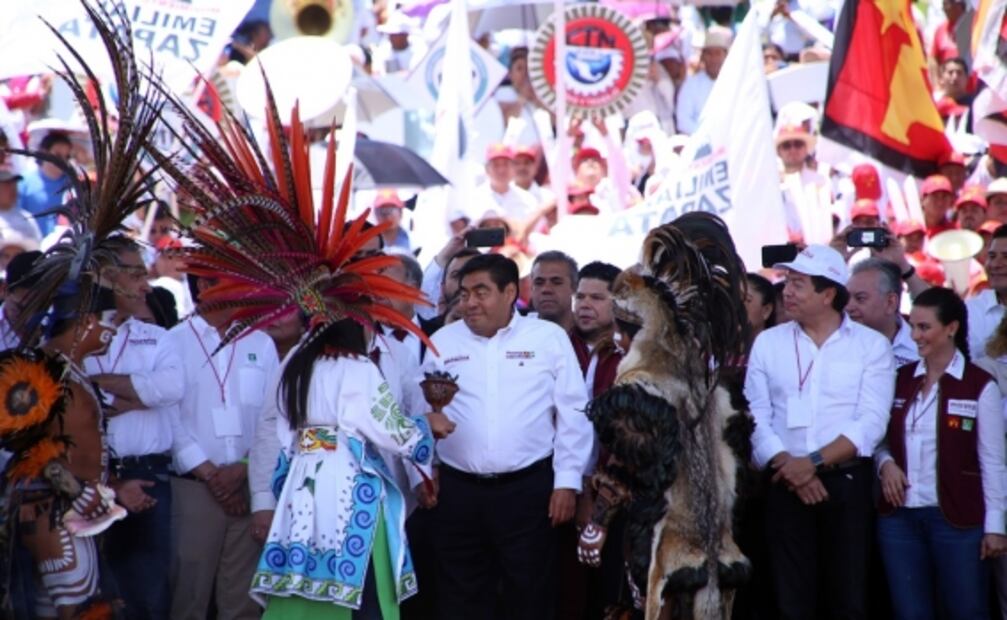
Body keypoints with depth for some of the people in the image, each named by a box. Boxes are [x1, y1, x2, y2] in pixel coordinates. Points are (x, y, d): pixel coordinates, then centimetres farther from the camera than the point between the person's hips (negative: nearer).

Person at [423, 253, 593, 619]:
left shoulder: (549, 338, 2)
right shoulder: (442, 341, 8)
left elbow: (573, 415, 1)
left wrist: (568, 481, -4)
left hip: (529, 489, -2)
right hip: (458, 491, 2)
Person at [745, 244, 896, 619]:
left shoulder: (871, 345, 1)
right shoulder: (768, 343, 7)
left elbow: (871, 423, -8)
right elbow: (756, 418, 0)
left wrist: (815, 462, -16)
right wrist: (788, 466, -13)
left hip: (847, 483, -2)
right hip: (786, 485, 2)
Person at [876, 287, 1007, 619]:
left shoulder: (979, 385, -4)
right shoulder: (900, 379, 10)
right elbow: (882, 440, 17)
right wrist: (886, 463, -5)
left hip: (957, 520, -4)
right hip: (899, 517, 4)